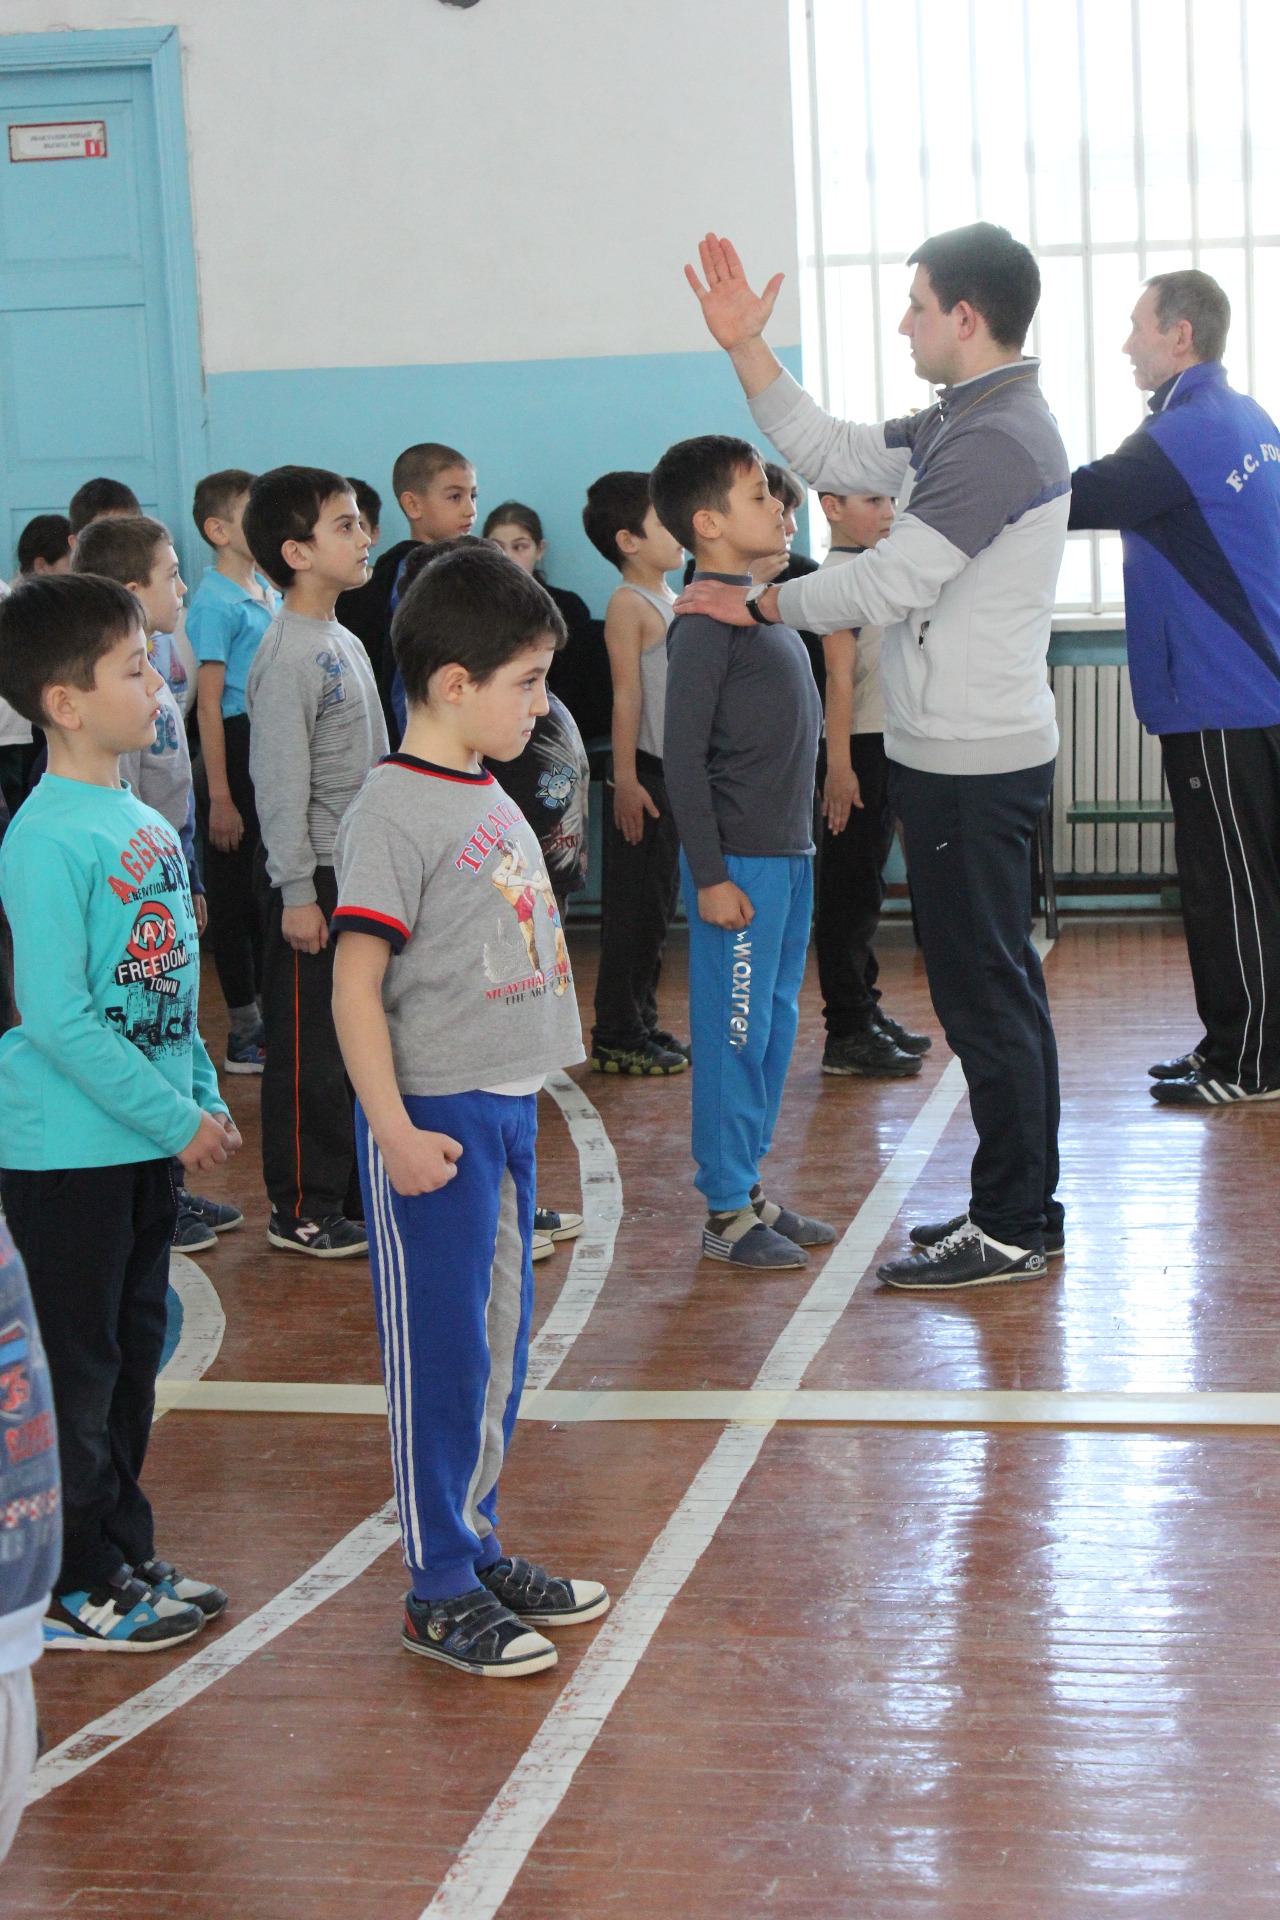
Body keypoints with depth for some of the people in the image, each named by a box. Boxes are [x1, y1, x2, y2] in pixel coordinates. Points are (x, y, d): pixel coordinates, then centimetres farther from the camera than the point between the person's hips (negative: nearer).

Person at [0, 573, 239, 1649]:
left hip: (147, 1145, 8)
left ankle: (126, 1559, 29)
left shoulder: (145, 821, 8)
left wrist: (207, 1101, 9)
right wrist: (174, 1121, -18)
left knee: (131, 1359, 17)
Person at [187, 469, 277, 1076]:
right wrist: (219, 796, -17)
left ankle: (268, 1015, 25)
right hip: (236, 750, -8)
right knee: (235, 893, 1)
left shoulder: (269, 592, 12)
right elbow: (209, 703, -15)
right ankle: (244, 1031, 9)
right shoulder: (215, 602, -12)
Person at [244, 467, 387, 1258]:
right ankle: (302, 1212, 9)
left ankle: (354, 1189, 25)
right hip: (316, 875, -9)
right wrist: (297, 892, -19)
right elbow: (281, 782, -19)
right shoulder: (289, 655, -16)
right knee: (309, 1049, 0)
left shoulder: (347, 643, 12)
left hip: (364, 870, 9)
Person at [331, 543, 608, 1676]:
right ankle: (439, 1591, 11)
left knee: (500, 1341, 16)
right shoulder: (394, 814, -16)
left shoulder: (493, 799, 11)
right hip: (434, 1118, -9)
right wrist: (394, 1131, -21)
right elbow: (355, 988, -18)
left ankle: (481, 1547, 29)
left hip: (509, 1105, 9)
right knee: (440, 1352, 0)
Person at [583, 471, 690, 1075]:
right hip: (645, 775, -8)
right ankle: (617, 1036, 2)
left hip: (678, 774, 8)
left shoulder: (674, 600, 15)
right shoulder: (629, 604, -10)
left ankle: (643, 1024, 21)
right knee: (633, 910, -4)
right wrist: (625, 777, -19)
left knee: (657, 908, 13)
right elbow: (627, 694, -16)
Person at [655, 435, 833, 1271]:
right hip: (741, 861, -9)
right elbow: (684, 756, -17)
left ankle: (753, 1190, 24)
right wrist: (711, 876, -19)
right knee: (735, 1033, -2)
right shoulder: (706, 621, -15)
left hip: (789, 854, 9)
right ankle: (727, 1211, 6)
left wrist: (800, 843, 19)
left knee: (776, 1026, 14)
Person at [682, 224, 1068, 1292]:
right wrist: (747, 347, 14)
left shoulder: (999, 440, -19)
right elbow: (832, 454, 18)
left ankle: (1012, 1231, 4)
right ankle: (1022, 1208, 25)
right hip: (976, 753, 11)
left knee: (984, 993, -4)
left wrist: (762, 603, -6)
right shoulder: (963, 426, 14)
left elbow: (887, 584, -20)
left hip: (971, 765, -11)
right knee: (998, 985, 15)